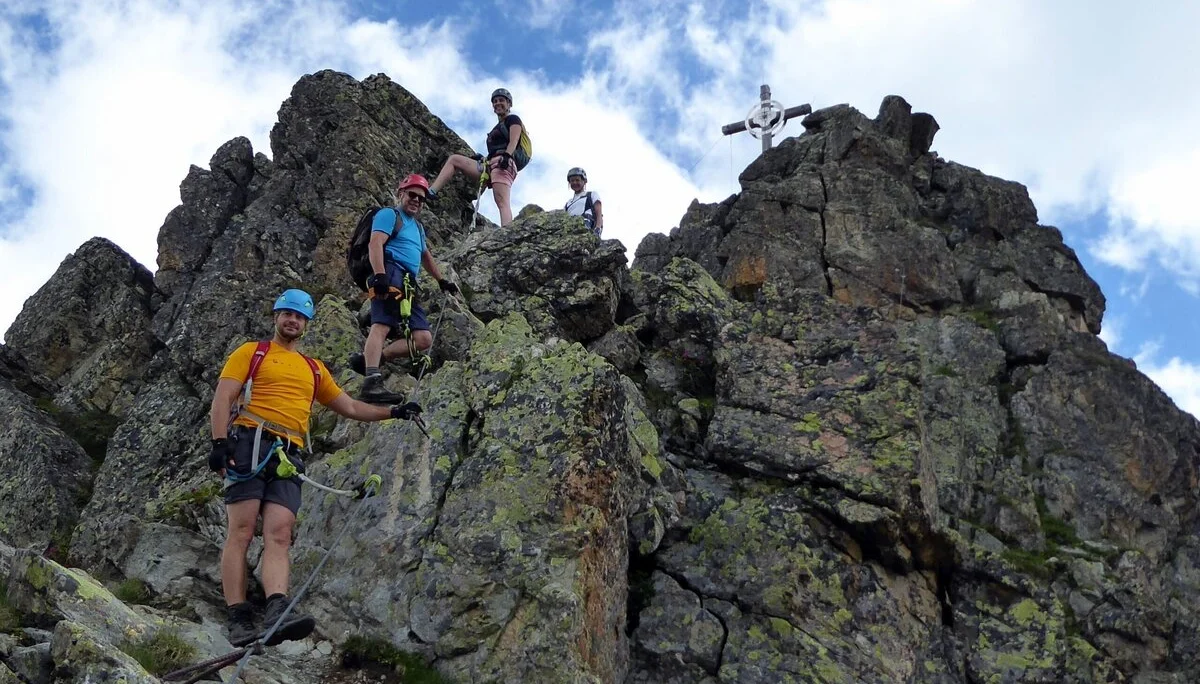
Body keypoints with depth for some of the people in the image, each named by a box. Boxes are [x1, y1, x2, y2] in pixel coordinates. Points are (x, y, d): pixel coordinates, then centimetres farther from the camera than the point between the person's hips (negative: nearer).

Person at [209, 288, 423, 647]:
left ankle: (277, 611, -29)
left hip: (288, 455, 4)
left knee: (279, 535, -13)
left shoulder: (314, 369, 28)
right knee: (241, 531, -11)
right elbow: (223, 398, 2)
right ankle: (239, 621, -14)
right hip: (249, 442, -4)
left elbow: (350, 407, 33)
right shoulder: (251, 352, 14)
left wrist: (393, 412, 24)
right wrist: (220, 442, -13)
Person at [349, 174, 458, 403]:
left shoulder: (417, 227, 35)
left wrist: (442, 281, 49)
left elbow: (426, 255, 50)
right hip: (391, 273, -9)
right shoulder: (389, 215, 8)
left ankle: (369, 359, -8)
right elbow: (375, 244, -9)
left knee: (423, 339, -6)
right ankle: (371, 382, -43)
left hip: (408, 286, 9)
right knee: (382, 325, -27)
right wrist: (380, 275, -24)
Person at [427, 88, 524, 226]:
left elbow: (513, 142, -8)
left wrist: (506, 155, -24)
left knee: (502, 202, -29)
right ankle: (431, 193, -7)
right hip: (491, 164, 9)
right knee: (453, 159, 10)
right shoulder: (498, 127, 34)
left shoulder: (513, 119, 11)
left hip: (504, 164, -9)